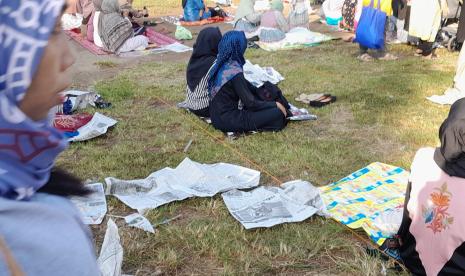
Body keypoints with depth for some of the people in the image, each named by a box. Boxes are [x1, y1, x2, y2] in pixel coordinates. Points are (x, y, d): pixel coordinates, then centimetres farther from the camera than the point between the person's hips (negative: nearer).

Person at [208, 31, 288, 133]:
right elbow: (250, 103, -18)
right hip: (228, 121, -9)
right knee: (277, 113, -12)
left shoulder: (221, 64, 3)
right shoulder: (234, 72, -23)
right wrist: (275, 105, -6)